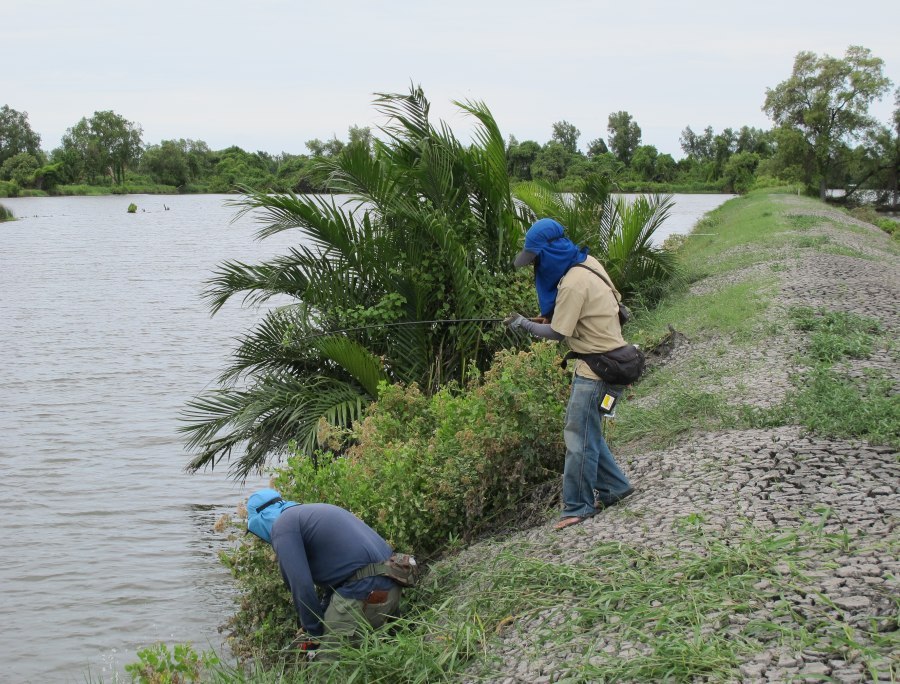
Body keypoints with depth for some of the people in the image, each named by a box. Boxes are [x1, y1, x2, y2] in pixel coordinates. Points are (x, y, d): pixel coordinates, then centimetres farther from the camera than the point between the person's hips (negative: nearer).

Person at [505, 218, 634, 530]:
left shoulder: (573, 284, -24)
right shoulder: (587, 263, 5)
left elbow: (557, 333, -17)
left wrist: (524, 324, -2)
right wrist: (553, 316, 7)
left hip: (597, 367, -10)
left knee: (579, 437, -3)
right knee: (587, 430, 18)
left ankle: (578, 507, 5)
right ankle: (614, 486, 28)